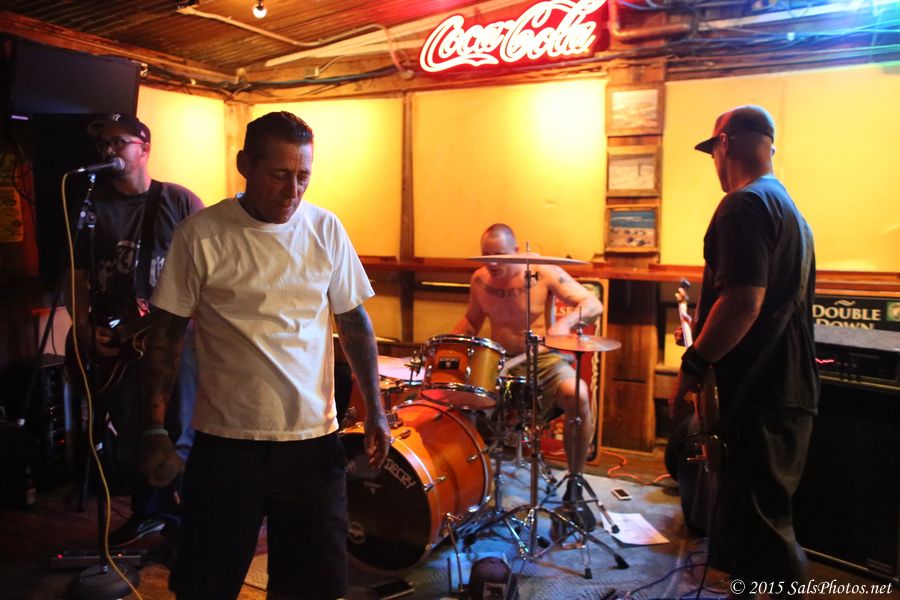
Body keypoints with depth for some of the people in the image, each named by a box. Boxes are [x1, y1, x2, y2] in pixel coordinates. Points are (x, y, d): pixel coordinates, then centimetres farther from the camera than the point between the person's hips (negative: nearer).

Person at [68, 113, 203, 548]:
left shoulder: (180, 201, 0)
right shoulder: (92, 207, 9)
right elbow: (78, 278, 10)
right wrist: (84, 330, 0)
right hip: (114, 344, 4)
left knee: (178, 438, 0)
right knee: (127, 438, 13)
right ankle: (147, 512, 33)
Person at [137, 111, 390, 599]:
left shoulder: (326, 229, 0)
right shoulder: (201, 234, -8)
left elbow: (354, 321, 7)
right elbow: (166, 335, -2)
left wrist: (374, 410, 3)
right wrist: (155, 429, -4)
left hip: (315, 437, 3)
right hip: (226, 439, -2)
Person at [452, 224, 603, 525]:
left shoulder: (543, 272, -13)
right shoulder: (479, 279, 0)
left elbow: (594, 305, -15)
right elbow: (472, 320, 16)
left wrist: (565, 322, -35)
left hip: (544, 359, -3)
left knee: (576, 396, -32)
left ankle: (574, 486, -12)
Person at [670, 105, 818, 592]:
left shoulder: (744, 205, -14)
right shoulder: (790, 209, 17)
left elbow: (743, 301, -25)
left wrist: (691, 367, -18)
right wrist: (707, 329, 26)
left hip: (756, 397, -10)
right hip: (790, 390, 10)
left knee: (752, 526, -2)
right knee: (764, 519, 21)